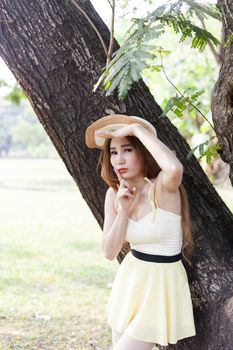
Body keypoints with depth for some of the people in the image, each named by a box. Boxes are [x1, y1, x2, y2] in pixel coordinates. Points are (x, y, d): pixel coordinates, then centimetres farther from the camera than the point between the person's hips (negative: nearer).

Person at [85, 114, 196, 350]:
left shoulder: (162, 187, -19)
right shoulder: (114, 194, 0)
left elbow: (175, 168, -45)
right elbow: (110, 252, -2)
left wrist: (137, 128, -34)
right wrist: (123, 211, -16)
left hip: (161, 284, -7)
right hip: (129, 280, 7)